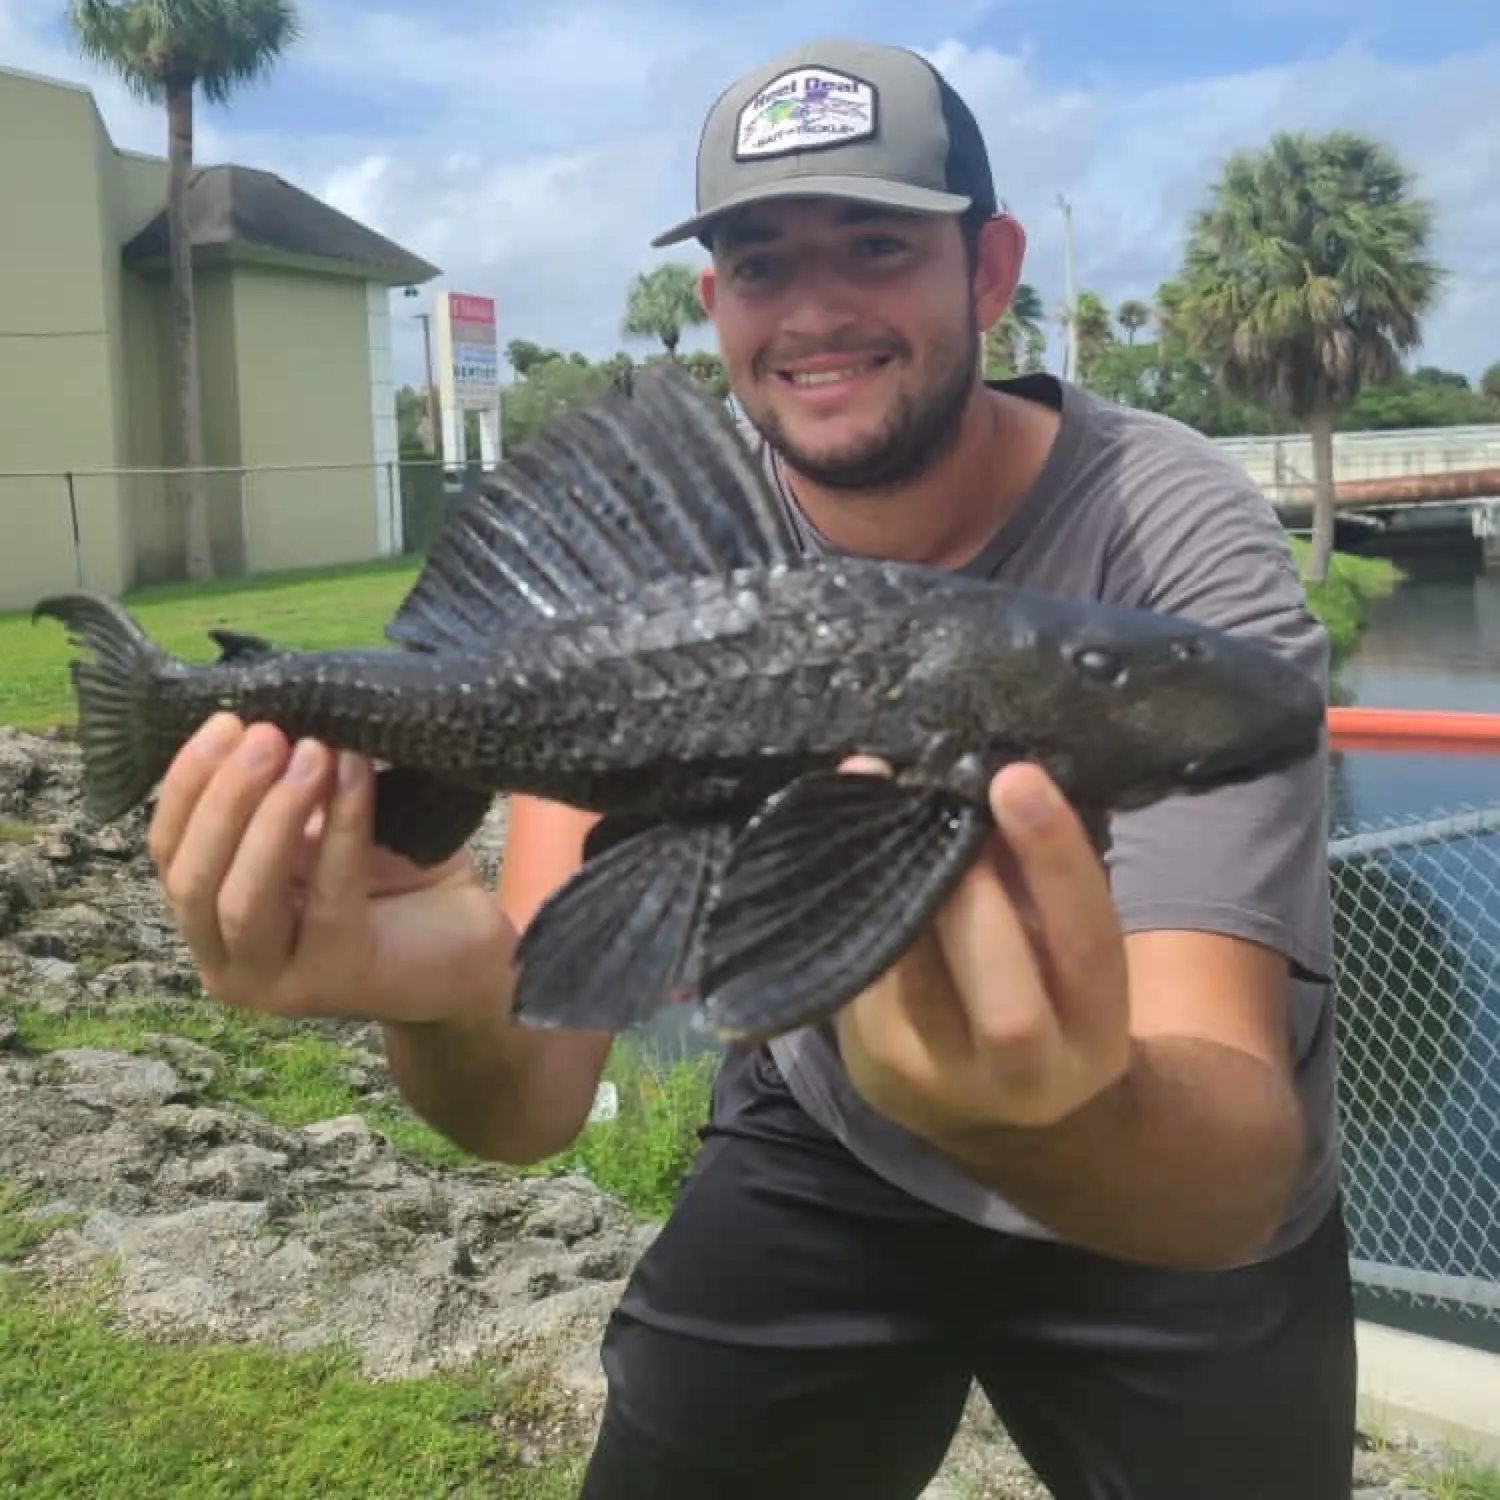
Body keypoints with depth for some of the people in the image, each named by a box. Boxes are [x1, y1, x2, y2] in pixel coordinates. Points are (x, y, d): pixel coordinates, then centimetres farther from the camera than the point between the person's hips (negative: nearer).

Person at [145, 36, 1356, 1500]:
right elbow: (537, 1091, -25)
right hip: (816, 1151, 2)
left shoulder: (1179, 548, -26)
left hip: (1187, 1203, -1)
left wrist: (1051, 1116, -58)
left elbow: (1234, 1174, -36)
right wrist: (450, 988, -47)